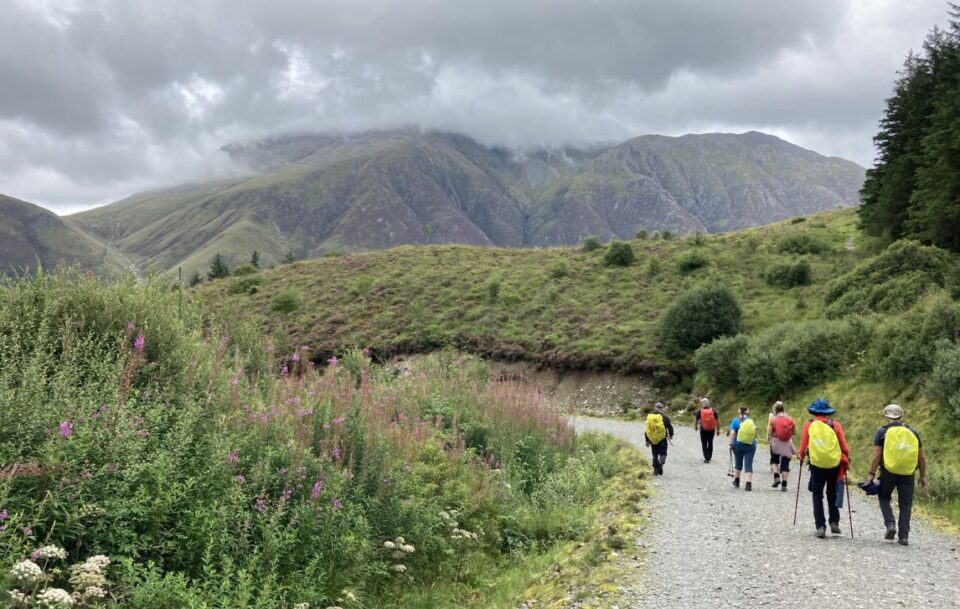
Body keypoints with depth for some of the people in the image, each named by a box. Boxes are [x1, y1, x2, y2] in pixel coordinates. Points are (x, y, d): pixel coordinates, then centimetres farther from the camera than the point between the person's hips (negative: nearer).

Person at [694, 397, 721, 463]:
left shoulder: (699, 411, -7)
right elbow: (718, 421, -1)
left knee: (704, 444, 6)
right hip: (712, 430, 2)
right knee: (710, 443, 18)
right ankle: (709, 457, 29)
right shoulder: (713, 411, -3)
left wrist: (696, 427, 21)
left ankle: (706, 458, -2)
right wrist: (718, 430, 8)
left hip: (703, 430, -2)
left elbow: (695, 420, 1)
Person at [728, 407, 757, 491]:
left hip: (738, 445, 0)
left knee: (738, 463, 17)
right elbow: (755, 434, 6)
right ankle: (749, 484, -11)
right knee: (749, 465, -1)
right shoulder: (752, 421, 2)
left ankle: (736, 481, 32)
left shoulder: (736, 421, -3)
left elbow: (732, 433, -11)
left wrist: (730, 444, -8)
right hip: (751, 445, 0)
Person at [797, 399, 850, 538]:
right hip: (834, 464, 1)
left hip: (816, 464, -1)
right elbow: (844, 446, 2)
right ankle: (834, 522, 15)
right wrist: (846, 458, 20)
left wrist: (801, 457, 21)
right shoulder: (835, 424, 2)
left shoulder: (808, 425, 1)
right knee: (832, 494, 20)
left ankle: (820, 526, 1)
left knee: (817, 496, 8)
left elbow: (803, 446, 2)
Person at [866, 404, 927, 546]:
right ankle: (904, 536, 7)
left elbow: (876, 456, -7)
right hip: (908, 473, 2)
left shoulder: (883, 432, -1)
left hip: (888, 472, -2)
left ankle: (890, 524, 0)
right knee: (905, 505, 9)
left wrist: (871, 474, -2)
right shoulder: (913, 432, 8)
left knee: (884, 498, 18)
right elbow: (922, 457, 9)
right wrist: (923, 476, 16)